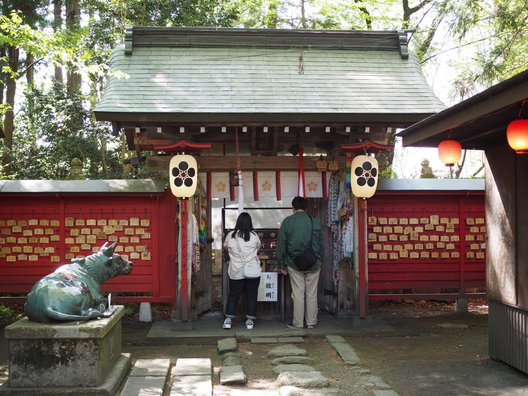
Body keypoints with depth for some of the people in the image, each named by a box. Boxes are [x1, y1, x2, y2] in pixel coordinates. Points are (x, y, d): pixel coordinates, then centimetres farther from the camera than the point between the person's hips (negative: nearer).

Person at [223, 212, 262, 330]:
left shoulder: (230, 236, -5)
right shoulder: (254, 236, -5)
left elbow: (225, 247, 13)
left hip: (236, 272, 1)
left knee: (233, 295, 11)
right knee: (251, 296, 10)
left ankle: (228, 320, 9)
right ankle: (250, 321, 13)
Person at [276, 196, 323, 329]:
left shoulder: (287, 221, -3)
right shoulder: (315, 222, 3)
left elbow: (281, 245, -1)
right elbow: (320, 244, 9)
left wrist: (282, 264, 6)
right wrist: (319, 262, 18)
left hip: (295, 264, -1)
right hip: (313, 264, 2)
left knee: (298, 294, 4)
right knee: (312, 294, 8)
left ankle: (298, 323, 10)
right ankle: (311, 322, 15)